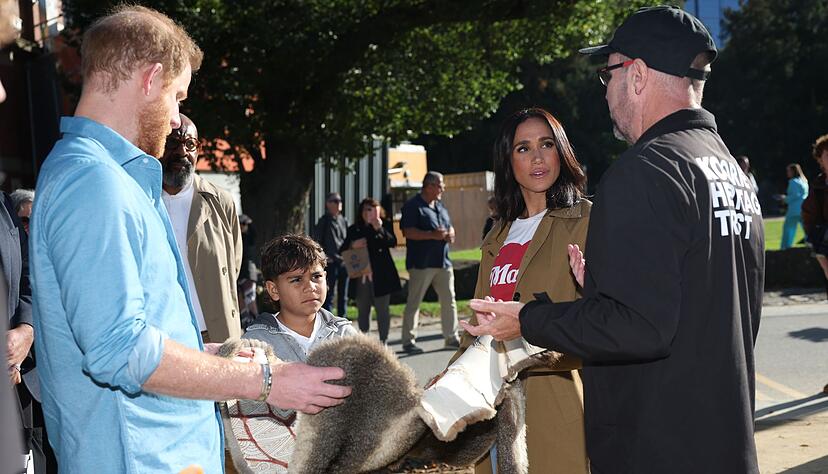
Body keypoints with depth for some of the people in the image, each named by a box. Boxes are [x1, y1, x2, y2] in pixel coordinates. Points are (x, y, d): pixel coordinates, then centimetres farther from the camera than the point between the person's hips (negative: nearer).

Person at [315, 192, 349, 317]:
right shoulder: (324, 221, -2)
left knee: (343, 296, 11)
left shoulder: (343, 220, 13)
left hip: (344, 262, 5)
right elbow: (318, 242, -4)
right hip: (331, 262, -5)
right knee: (329, 295, -2)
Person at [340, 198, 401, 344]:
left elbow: (392, 242, -15)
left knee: (382, 309, 0)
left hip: (381, 276, -3)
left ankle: (383, 341, 6)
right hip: (361, 276, 3)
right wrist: (353, 245, -12)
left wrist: (379, 229, -26)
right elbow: (342, 250, 8)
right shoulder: (354, 230, 10)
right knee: (362, 310, 10)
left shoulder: (383, 228, 3)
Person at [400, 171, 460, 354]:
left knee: (449, 301, 8)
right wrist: (432, 235, -21)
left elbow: (450, 227, 27)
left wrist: (450, 234, 3)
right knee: (414, 302, -2)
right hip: (421, 263, -7)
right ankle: (409, 341, 4)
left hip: (443, 262, 8)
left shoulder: (440, 206, 19)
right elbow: (407, 231, -16)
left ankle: (451, 337, 18)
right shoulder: (412, 206, -7)